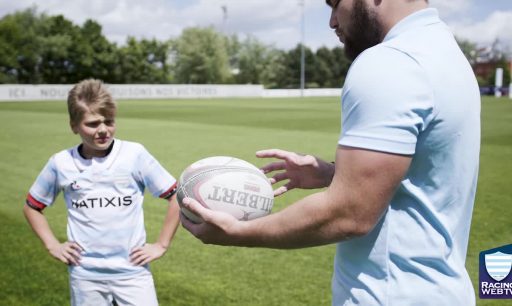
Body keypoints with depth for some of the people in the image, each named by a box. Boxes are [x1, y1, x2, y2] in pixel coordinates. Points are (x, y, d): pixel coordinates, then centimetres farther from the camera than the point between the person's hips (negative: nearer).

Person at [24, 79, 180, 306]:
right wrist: (52, 245, 4)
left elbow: (177, 196, -3)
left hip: (132, 270, -1)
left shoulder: (135, 154, -9)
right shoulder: (61, 163, -3)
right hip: (85, 274, 2)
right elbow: (32, 206, 14)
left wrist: (161, 245, -4)